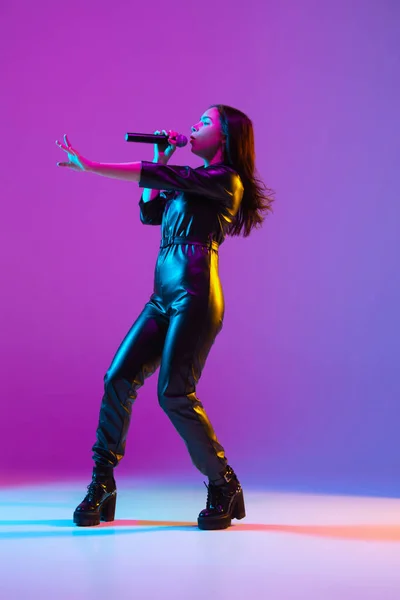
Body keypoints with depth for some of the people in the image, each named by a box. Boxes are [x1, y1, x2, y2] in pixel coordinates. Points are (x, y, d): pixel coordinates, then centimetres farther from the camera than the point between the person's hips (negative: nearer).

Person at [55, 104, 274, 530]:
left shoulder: (225, 179, -2)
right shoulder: (193, 182, 24)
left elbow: (155, 177, -9)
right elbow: (149, 213, 27)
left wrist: (87, 165, -8)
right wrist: (160, 160, 22)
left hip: (195, 292, -8)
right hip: (163, 296, 8)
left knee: (174, 392, -15)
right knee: (118, 378, -3)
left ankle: (224, 486, 2)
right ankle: (101, 487, 3)